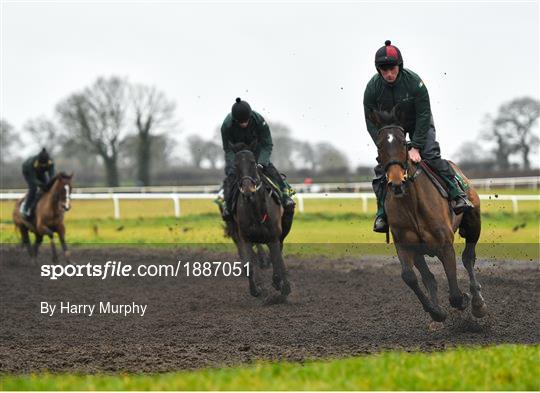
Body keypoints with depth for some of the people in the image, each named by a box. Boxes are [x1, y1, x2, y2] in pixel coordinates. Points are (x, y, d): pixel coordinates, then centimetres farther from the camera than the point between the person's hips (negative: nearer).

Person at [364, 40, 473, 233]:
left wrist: (416, 147, -30)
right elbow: (371, 122, -16)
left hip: (418, 124, -2)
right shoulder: (372, 87, -23)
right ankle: (382, 213, -2)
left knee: (431, 155, -22)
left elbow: (423, 116, -25)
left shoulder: (414, 82, -30)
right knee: (382, 165, -9)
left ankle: (457, 195, -14)